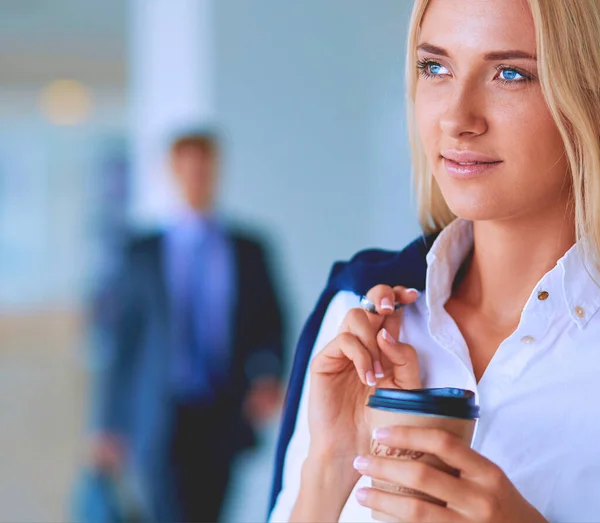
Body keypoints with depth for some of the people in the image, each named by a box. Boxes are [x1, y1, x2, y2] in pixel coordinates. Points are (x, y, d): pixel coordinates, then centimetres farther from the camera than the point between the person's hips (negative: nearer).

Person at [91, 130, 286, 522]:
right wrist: (109, 426, 3)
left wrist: (268, 377, -13)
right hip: (161, 426, -2)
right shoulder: (145, 253, 5)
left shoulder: (248, 251, 8)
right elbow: (122, 340, 5)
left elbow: (271, 326, 8)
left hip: (222, 424, 2)